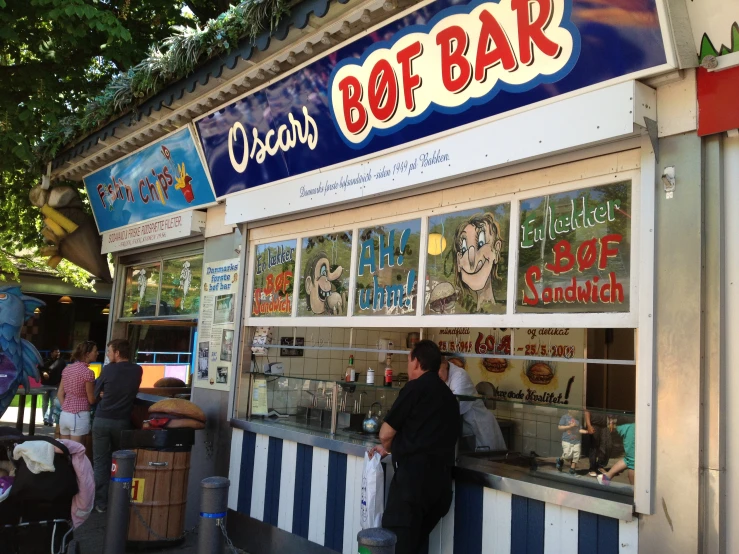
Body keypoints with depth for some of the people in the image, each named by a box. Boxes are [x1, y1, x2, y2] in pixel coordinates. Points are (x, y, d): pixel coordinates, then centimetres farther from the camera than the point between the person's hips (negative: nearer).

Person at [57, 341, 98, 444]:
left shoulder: (67, 369, 7)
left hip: (64, 415, 7)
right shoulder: (88, 372, -14)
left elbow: (60, 394, 12)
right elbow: (92, 400, -8)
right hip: (79, 416, -7)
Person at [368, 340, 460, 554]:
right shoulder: (448, 395, 18)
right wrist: (389, 449, 29)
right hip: (440, 478, 8)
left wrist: (387, 448, 20)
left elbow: (385, 433, -3)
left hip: (414, 474, -8)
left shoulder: (416, 388, -5)